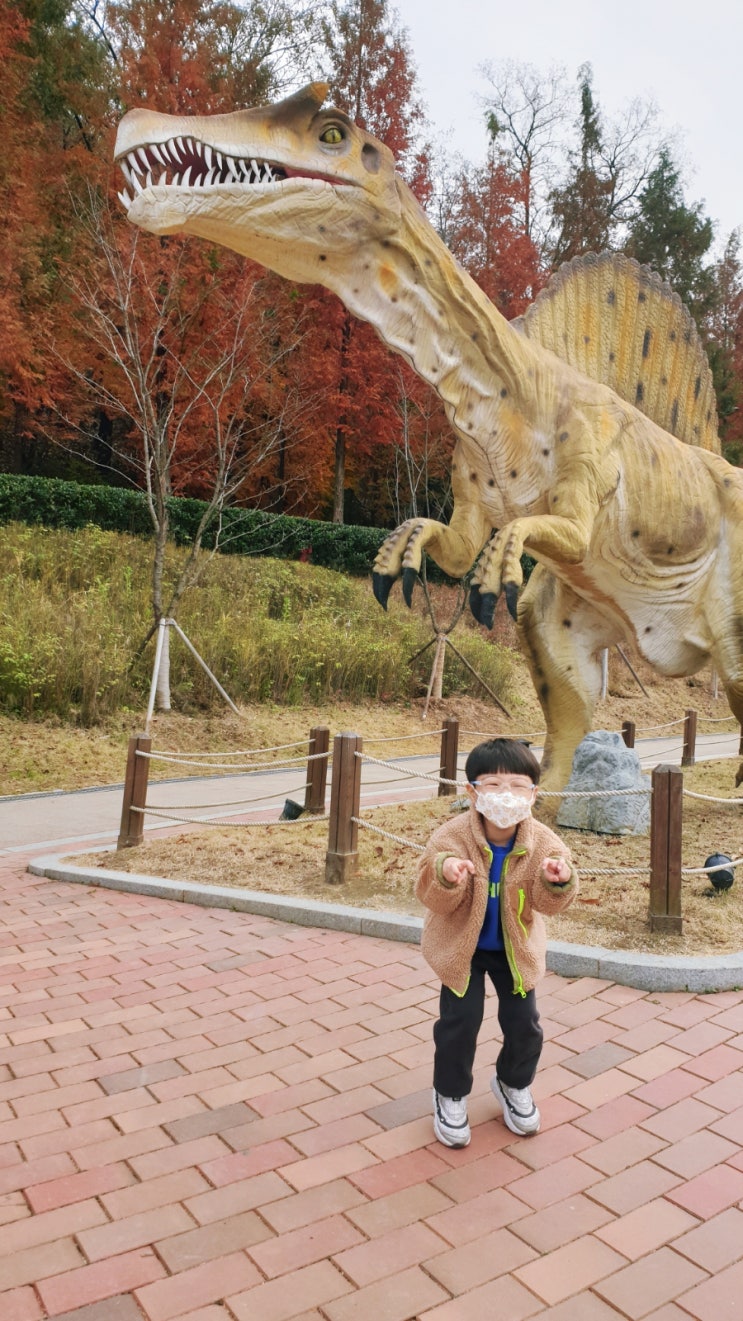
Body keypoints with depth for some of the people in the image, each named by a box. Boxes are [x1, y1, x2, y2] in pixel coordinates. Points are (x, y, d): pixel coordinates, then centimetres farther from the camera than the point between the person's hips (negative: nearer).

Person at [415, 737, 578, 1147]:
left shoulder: (543, 842, -20)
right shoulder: (451, 837, -26)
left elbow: (547, 903, -19)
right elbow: (433, 898, -25)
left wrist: (559, 881, -42)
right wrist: (445, 875, -48)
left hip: (515, 947, 2)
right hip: (461, 945, -2)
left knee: (523, 1022, 8)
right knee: (460, 1020, 0)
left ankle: (514, 1085, 39)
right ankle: (450, 1095, 26)